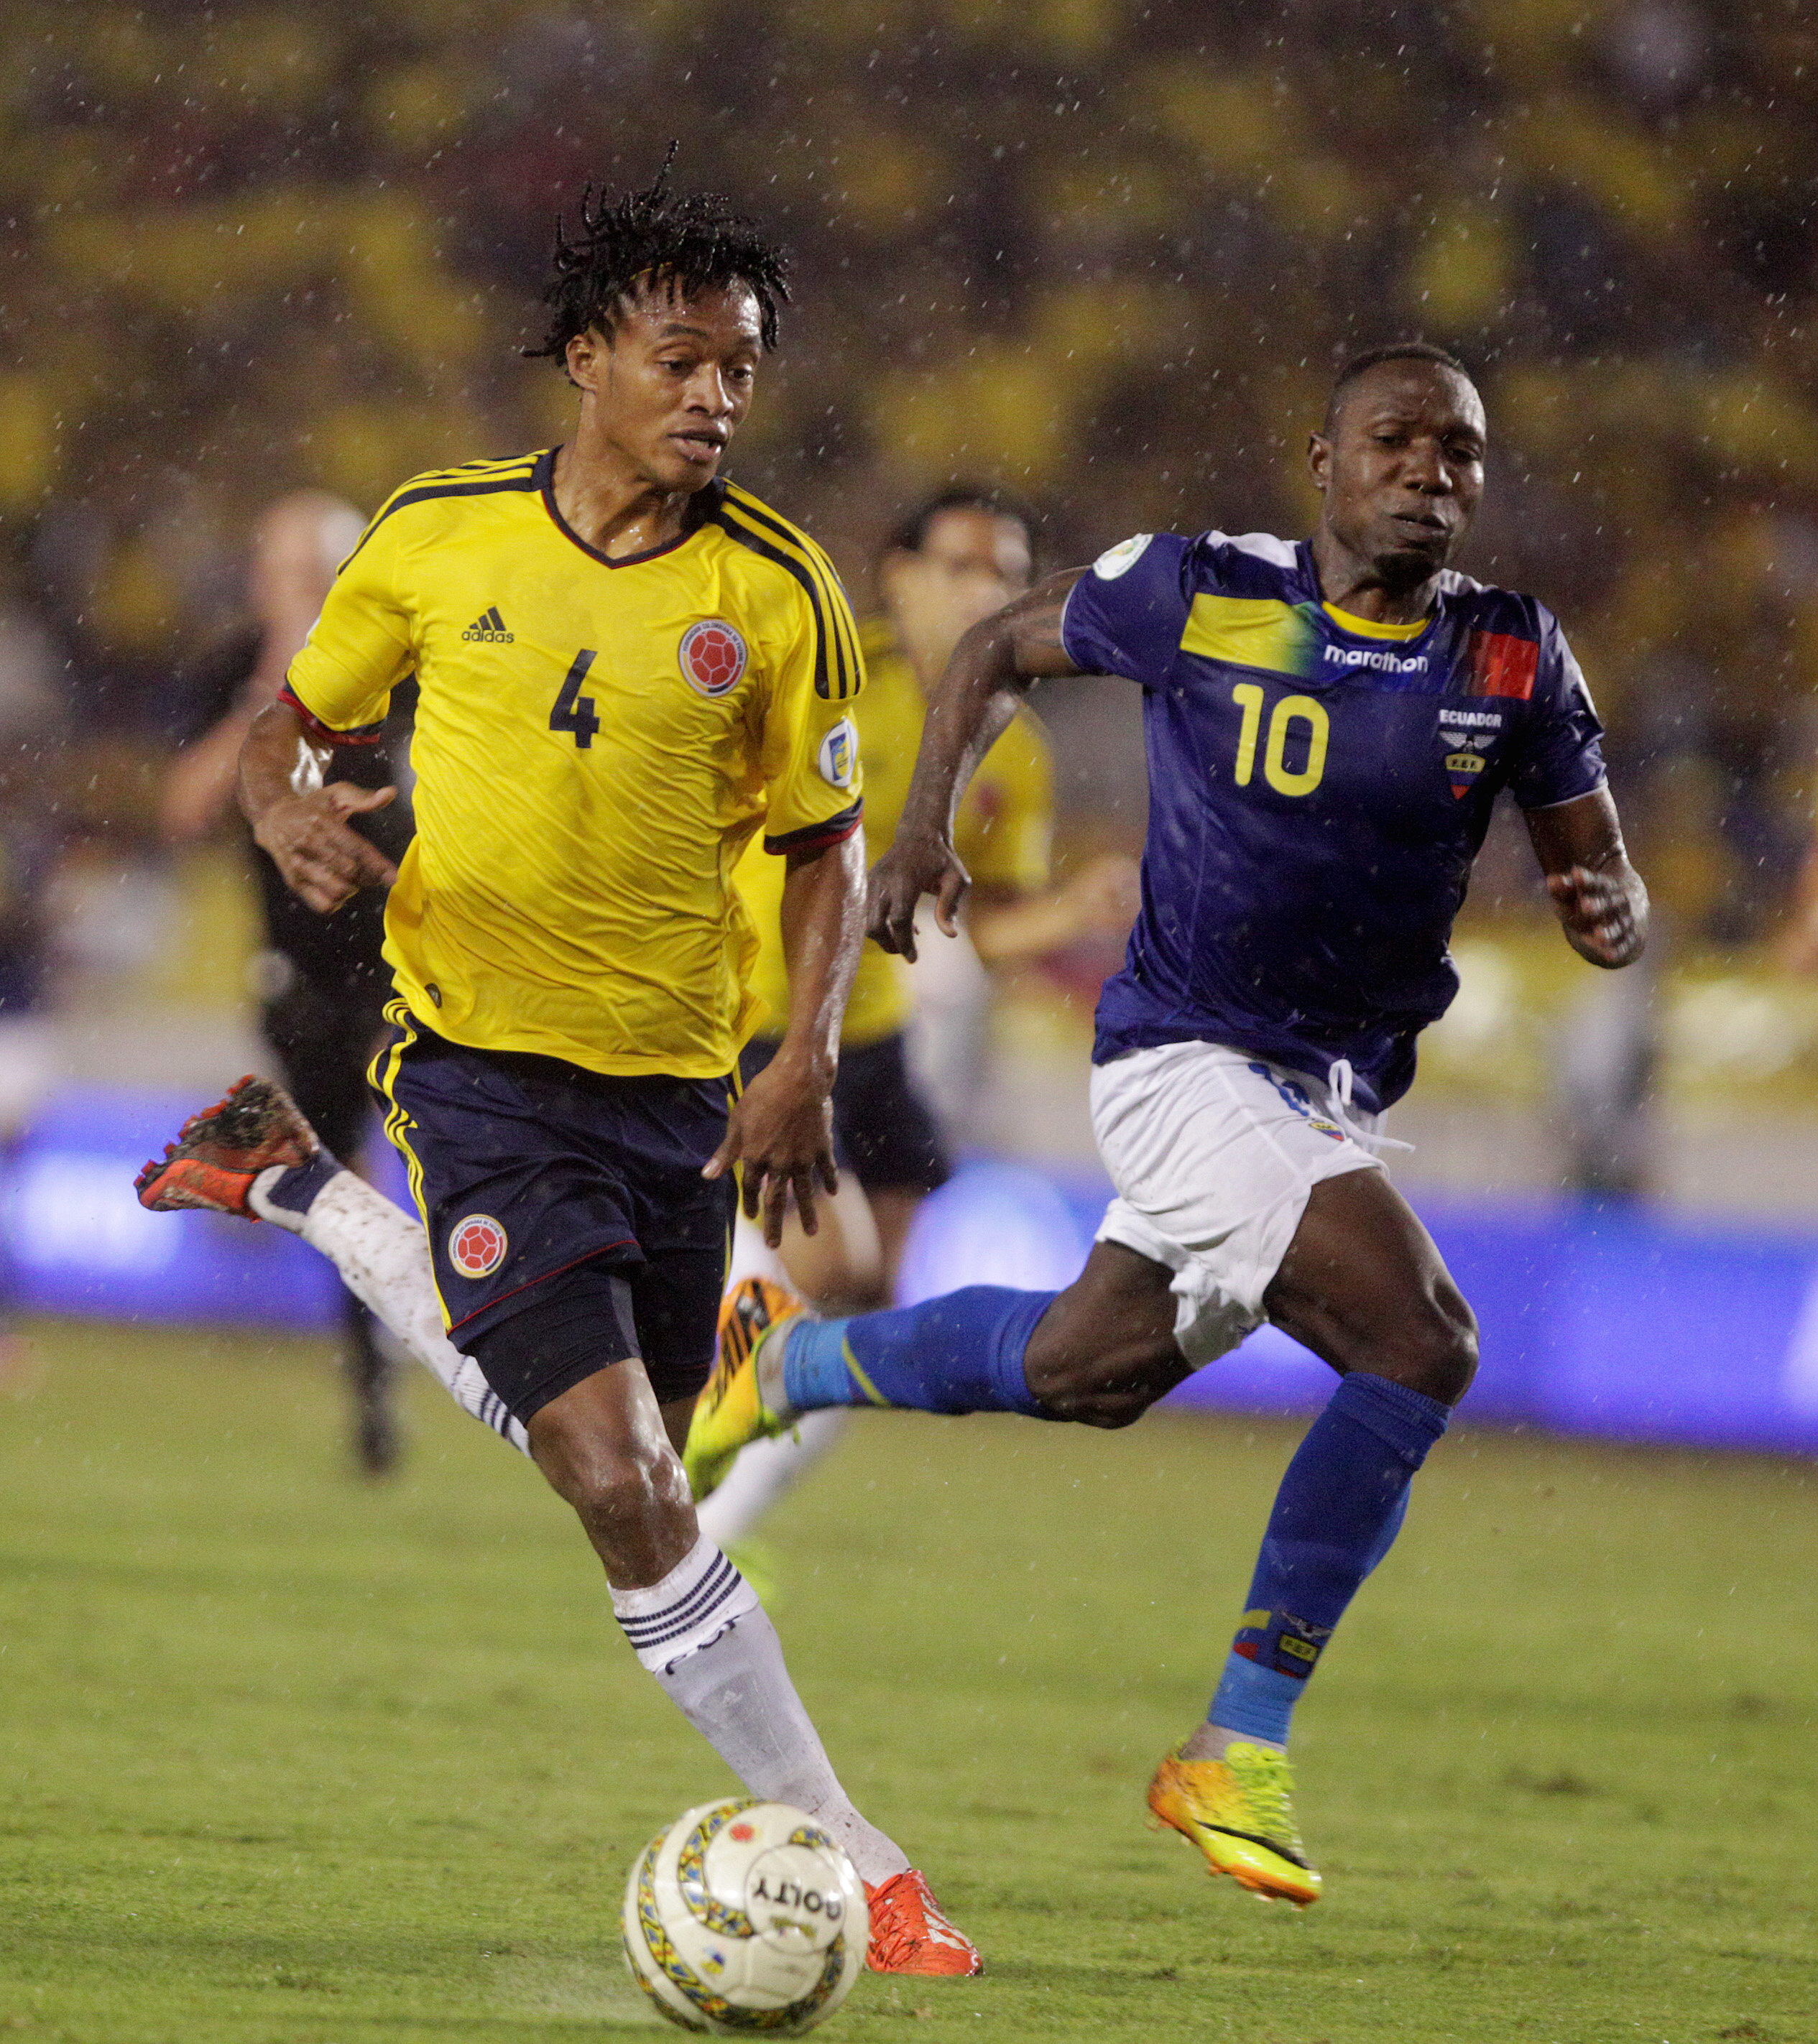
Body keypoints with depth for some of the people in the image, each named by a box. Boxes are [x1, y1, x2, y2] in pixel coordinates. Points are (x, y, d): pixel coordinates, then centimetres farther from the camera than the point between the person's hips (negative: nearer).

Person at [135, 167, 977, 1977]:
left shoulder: (775, 591, -4)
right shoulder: (436, 539, -4)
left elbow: (825, 843, 5)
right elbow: (294, 720, 10)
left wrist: (807, 1054, -10)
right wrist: (288, 814, -14)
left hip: (680, 1081, 3)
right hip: (484, 1063, -3)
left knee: (595, 1434, 18)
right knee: (622, 1488, -17)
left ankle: (294, 1186, 40)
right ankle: (850, 1867, -12)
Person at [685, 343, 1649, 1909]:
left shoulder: (1516, 660, -1)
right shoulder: (1197, 594, -10)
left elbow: (1603, 877, 2)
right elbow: (1001, 652, 8)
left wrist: (1612, 916, -22)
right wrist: (925, 829, -5)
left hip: (1334, 1096, 6)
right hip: (1185, 1058, -6)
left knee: (1085, 1373, 18)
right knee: (1423, 1344, -23)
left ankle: (798, 1359, 46)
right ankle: (1240, 1749, -14)